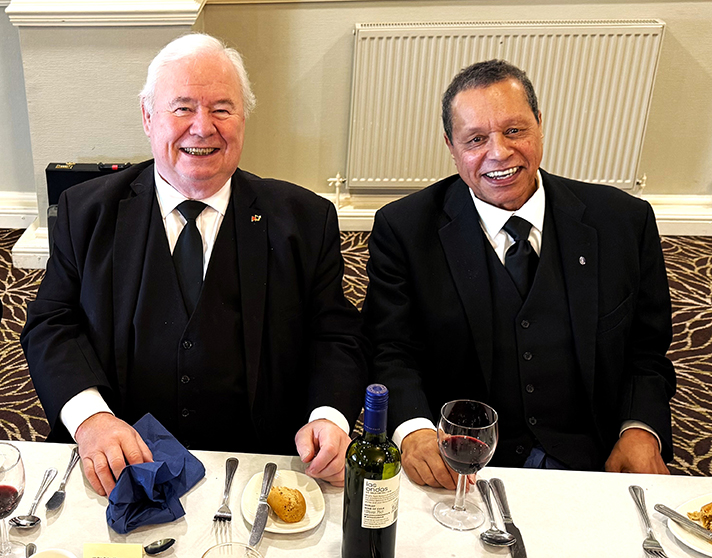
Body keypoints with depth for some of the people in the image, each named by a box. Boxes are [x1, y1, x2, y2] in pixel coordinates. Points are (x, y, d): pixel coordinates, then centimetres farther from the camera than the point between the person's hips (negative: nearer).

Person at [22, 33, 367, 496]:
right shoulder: (87, 211, 7)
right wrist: (89, 415, -14)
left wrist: (329, 418, -17)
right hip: (119, 465, 0)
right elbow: (51, 324, 5)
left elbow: (336, 338, 2)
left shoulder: (305, 220, 4)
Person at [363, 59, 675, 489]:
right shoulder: (404, 229, -2)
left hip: (589, 462, 2)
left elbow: (647, 351, 10)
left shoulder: (625, 221, 4)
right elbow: (391, 353, -4)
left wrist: (641, 431, -7)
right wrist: (414, 430, -23)